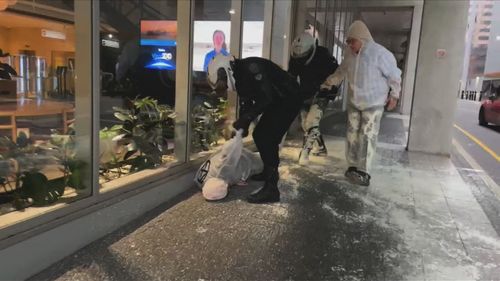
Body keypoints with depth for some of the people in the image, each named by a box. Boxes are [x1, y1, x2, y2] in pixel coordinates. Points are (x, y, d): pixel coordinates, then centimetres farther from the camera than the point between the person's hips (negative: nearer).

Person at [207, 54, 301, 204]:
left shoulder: (251, 68, -24)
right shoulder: (240, 77, 7)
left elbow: (267, 97, -29)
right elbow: (245, 104, 12)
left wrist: (245, 119, -26)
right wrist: (242, 126, 4)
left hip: (288, 100, -10)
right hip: (277, 102, 10)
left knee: (266, 138, -15)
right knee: (259, 135, 14)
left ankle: (271, 189, -14)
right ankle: (269, 172, 33)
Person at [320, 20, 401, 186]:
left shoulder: (380, 53, -19)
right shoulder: (350, 53, -2)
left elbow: (394, 75, -9)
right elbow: (341, 71, 15)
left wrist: (394, 95, -6)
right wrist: (328, 83, 13)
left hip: (373, 103, -6)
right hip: (353, 101, 6)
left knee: (367, 136, -7)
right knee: (352, 134, 9)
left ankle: (363, 172, -2)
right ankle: (353, 166, 21)